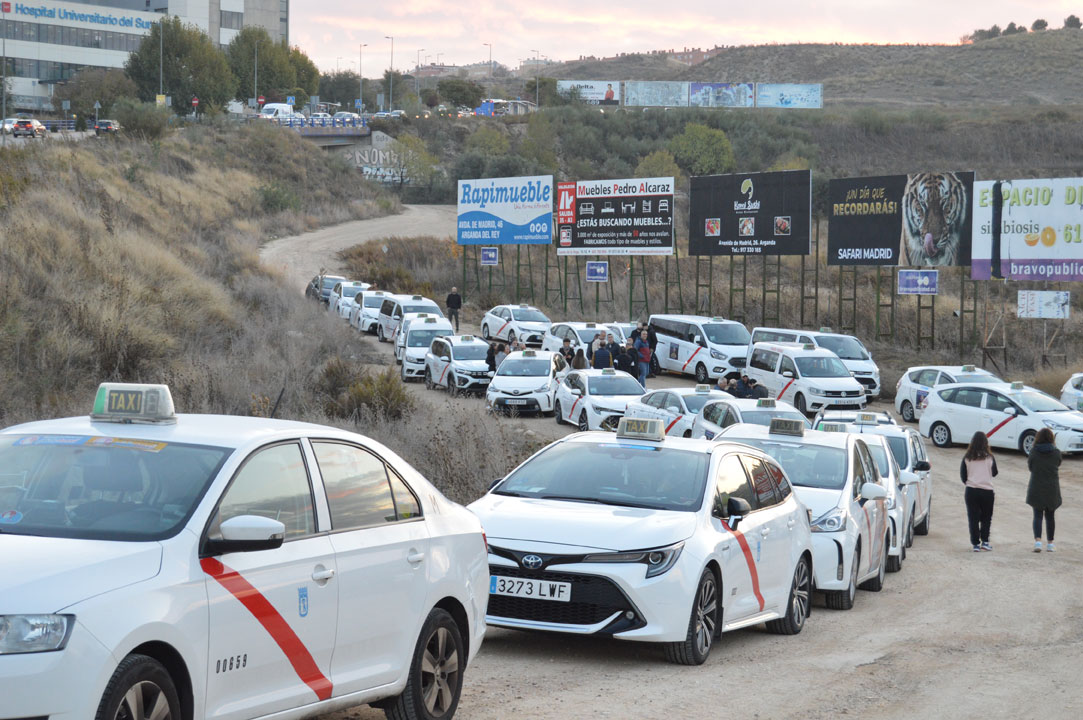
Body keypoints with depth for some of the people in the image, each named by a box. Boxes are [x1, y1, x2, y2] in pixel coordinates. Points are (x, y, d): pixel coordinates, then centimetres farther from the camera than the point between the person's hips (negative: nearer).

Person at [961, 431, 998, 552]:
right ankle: (984, 541, 6)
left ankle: (975, 543, 0)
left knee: (973, 518, 4)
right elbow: (994, 473, 10)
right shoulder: (989, 458, -2)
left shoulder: (967, 458, -1)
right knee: (986, 517, 13)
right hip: (987, 491, 0)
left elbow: (962, 475, 5)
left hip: (971, 491, 0)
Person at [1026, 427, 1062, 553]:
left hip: (1036, 489, -1)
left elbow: (1030, 466, 1)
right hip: (1052, 489, 1)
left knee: (1038, 515, 4)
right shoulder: (1056, 453, -6)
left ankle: (1038, 540, -14)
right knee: (1050, 516, 12)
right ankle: (1050, 543, 17)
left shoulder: (1034, 452, -8)